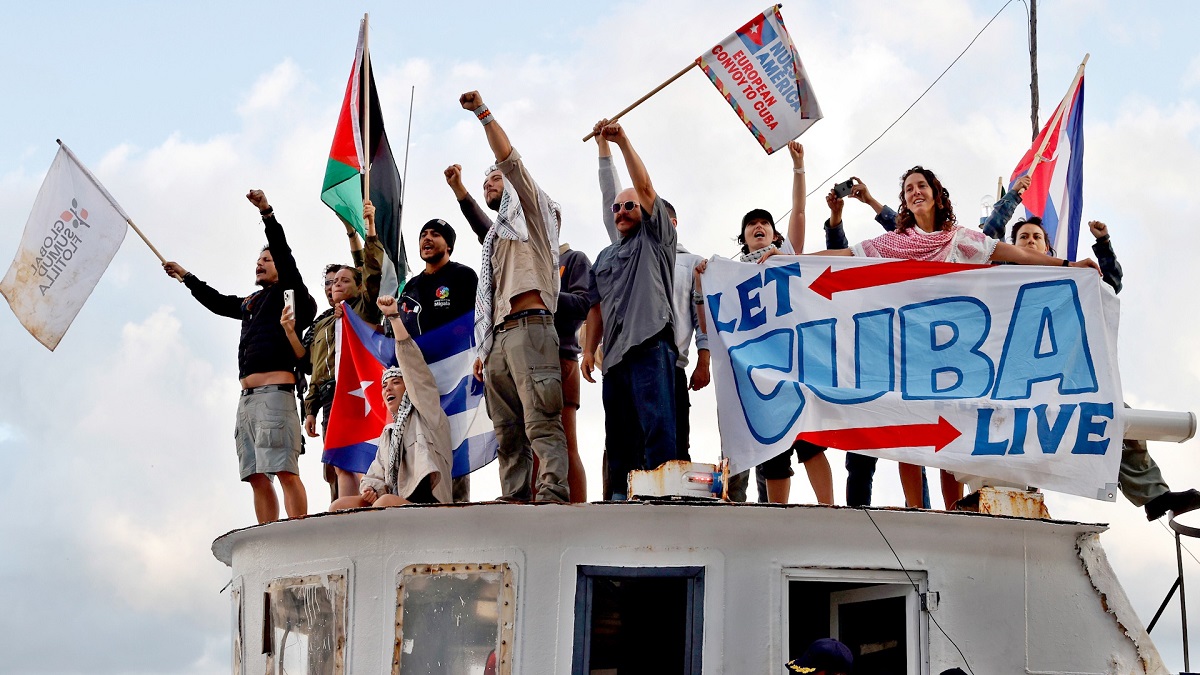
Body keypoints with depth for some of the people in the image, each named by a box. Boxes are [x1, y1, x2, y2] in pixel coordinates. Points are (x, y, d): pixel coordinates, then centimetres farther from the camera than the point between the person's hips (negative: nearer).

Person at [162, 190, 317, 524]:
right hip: (247, 395, 9)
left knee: (285, 470, -16)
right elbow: (218, 302, 44)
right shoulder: (250, 303, 27)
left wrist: (266, 212, -18)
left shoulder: (287, 291, 6)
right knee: (257, 476, 2)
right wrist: (186, 277, 53)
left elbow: (284, 254, -8)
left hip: (274, 392, -9)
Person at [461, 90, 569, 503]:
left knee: (541, 421, -19)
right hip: (498, 336, 9)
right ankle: (513, 501, -4)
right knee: (508, 431, 0)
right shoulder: (495, 237, 34)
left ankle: (552, 495, -29)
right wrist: (484, 350, 19)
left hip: (529, 326, -9)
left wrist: (483, 113, -5)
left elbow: (508, 159, -1)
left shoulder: (529, 213, 14)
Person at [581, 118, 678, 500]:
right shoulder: (605, 257, 28)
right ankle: (620, 501, 6)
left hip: (650, 345, -7)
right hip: (615, 353, 7)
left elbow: (645, 186, -3)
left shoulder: (654, 239, 10)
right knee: (619, 437, 5)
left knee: (657, 426, -17)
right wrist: (589, 350, 13)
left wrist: (622, 141, -10)